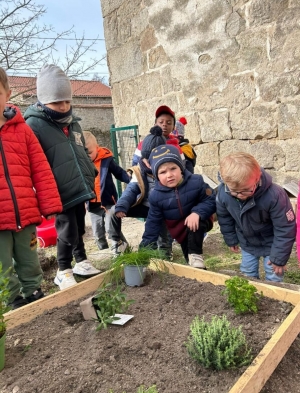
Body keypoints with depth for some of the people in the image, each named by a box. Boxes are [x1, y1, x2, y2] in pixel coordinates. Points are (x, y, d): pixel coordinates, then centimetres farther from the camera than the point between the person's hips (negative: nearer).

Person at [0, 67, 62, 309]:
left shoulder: (21, 129, 5)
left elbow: (41, 171, 3)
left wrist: (50, 206, -3)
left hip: (25, 216, 2)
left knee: (30, 266, 18)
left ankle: (35, 298, 35)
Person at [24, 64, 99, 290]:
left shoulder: (73, 121, 13)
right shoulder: (34, 124, -9)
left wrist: (91, 177, 16)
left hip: (80, 189, 7)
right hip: (61, 193, -6)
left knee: (79, 229, 18)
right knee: (68, 232, 0)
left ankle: (81, 262, 36)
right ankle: (64, 272, 21)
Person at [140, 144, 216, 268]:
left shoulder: (196, 182, -23)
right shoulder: (156, 196, -18)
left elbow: (211, 201, -17)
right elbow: (153, 221, -9)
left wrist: (197, 213, -37)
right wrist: (146, 248, -9)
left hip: (197, 221, -2)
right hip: (179, 228, 2)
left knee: (195, 224, -36)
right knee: (190, 262, 6)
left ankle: (196, 255, -19)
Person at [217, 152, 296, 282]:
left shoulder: (274, 195, -39)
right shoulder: (223, 192, -28)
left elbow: (285, 229, -25)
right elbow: (224, 218, -5)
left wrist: (279, 257, -17)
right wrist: (231, 240, 7)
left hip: (271, 243, -3)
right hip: (247, 243, 4)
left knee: (274, 279, 8)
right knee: (247, 276, 18)